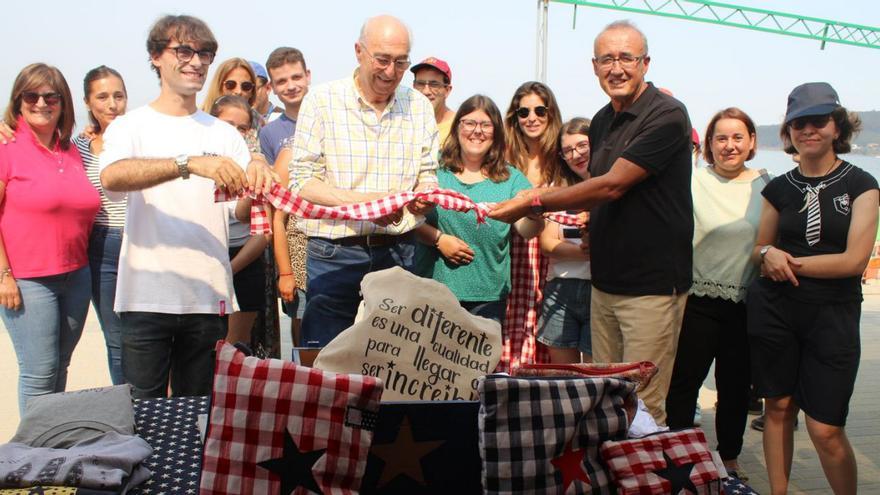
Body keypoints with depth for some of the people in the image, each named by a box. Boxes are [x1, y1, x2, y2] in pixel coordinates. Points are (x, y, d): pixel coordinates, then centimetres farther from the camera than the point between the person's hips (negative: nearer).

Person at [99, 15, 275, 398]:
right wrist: (191, 164, -32)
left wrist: (256, 183, -21)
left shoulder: (224, 133, 10)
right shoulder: (130, 126, 3)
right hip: (147, 295, -2)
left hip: (209, 296, 3)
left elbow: (243, 212, 2)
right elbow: (111, 177, -19)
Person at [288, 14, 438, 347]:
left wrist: (425, 195, -11)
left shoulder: (419, 106, 9)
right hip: (335, 252, -3)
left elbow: (427, 173, 13)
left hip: (398, 251, 3)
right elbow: (302, 180, -8)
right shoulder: (322, 101, -3)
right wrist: (362, 201, -22)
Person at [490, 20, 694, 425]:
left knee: (643, 409, -2)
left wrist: (534, 203, -14)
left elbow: (612, 186, -19)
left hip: (652, 285, -7)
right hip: (605, 281, 8)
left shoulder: (666, 115, -13)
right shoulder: (602, 121, 13)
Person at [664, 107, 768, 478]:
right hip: (698, 302, -3)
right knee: (684, 383, 4)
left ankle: (729, 458, 34)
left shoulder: (765, 185, 6)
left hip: (746, 305, 4)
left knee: (736, 386, 16)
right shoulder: (693, 182, -6)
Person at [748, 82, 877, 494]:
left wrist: (789, 263, -7)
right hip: (775, 309, 3)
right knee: (778, 407, 8)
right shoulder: (778, 188, 7)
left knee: (825, 429, -4)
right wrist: (768, 254, -8)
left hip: (832, 314, -3)